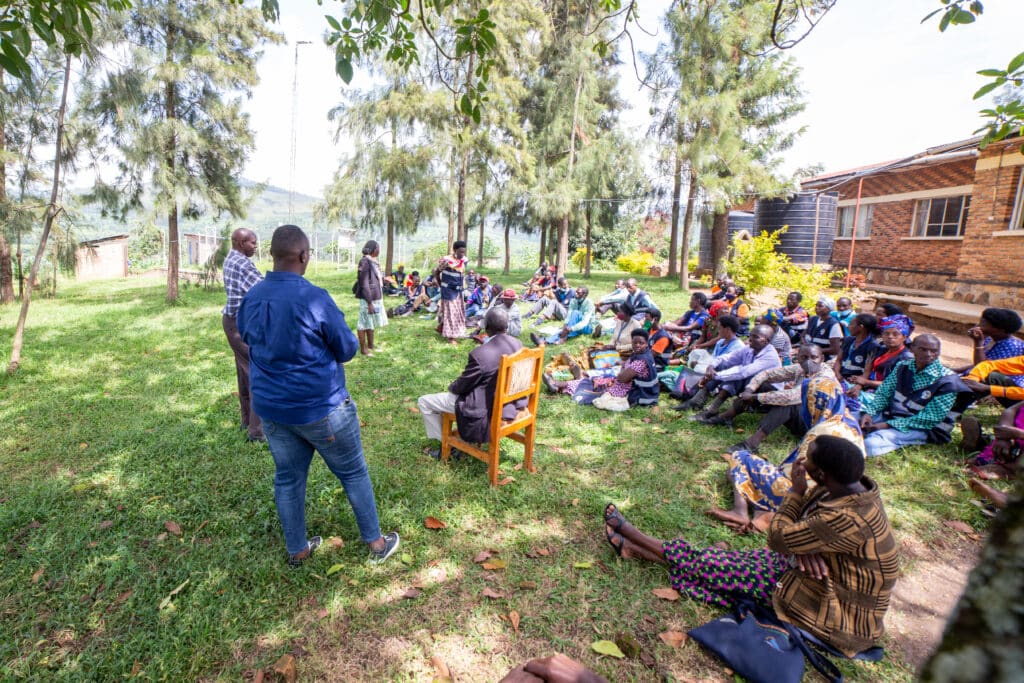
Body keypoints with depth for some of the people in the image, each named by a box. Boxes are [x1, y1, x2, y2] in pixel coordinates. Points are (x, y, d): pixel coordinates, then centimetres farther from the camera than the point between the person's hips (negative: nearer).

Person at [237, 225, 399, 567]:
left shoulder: (250, 299, -1)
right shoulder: (314, 298, -22)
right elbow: (348, 349, -12)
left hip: (271, 407, 6)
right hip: (320, 407, -6)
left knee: (288, 478, 19)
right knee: (354, 473, 11)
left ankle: (297, 550, 36)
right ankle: (376, 543, 26)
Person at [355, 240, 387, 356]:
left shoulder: (374, 262, 11)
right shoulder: (365, 262, -17)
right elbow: (364, 284, -20)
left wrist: (380, 298, 19)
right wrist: (369, 302, -21)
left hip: (376, 297, 9)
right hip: (367, 299, -9)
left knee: (372, 322, 18)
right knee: (364, 323, 2)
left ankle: (370, 346, 31)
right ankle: (363, 348, 12)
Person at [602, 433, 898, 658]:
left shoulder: (846, 520, -37)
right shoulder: (850, 487, -8)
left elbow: (779, 538, -25)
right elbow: (801, 522, 1)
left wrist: (796, 489, -18)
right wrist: (805, 548, -21)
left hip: (836, 613, -8)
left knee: (715, 566, -6)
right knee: (727, 561, 3)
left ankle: (629, 534, 8)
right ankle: (632, 547, 10)